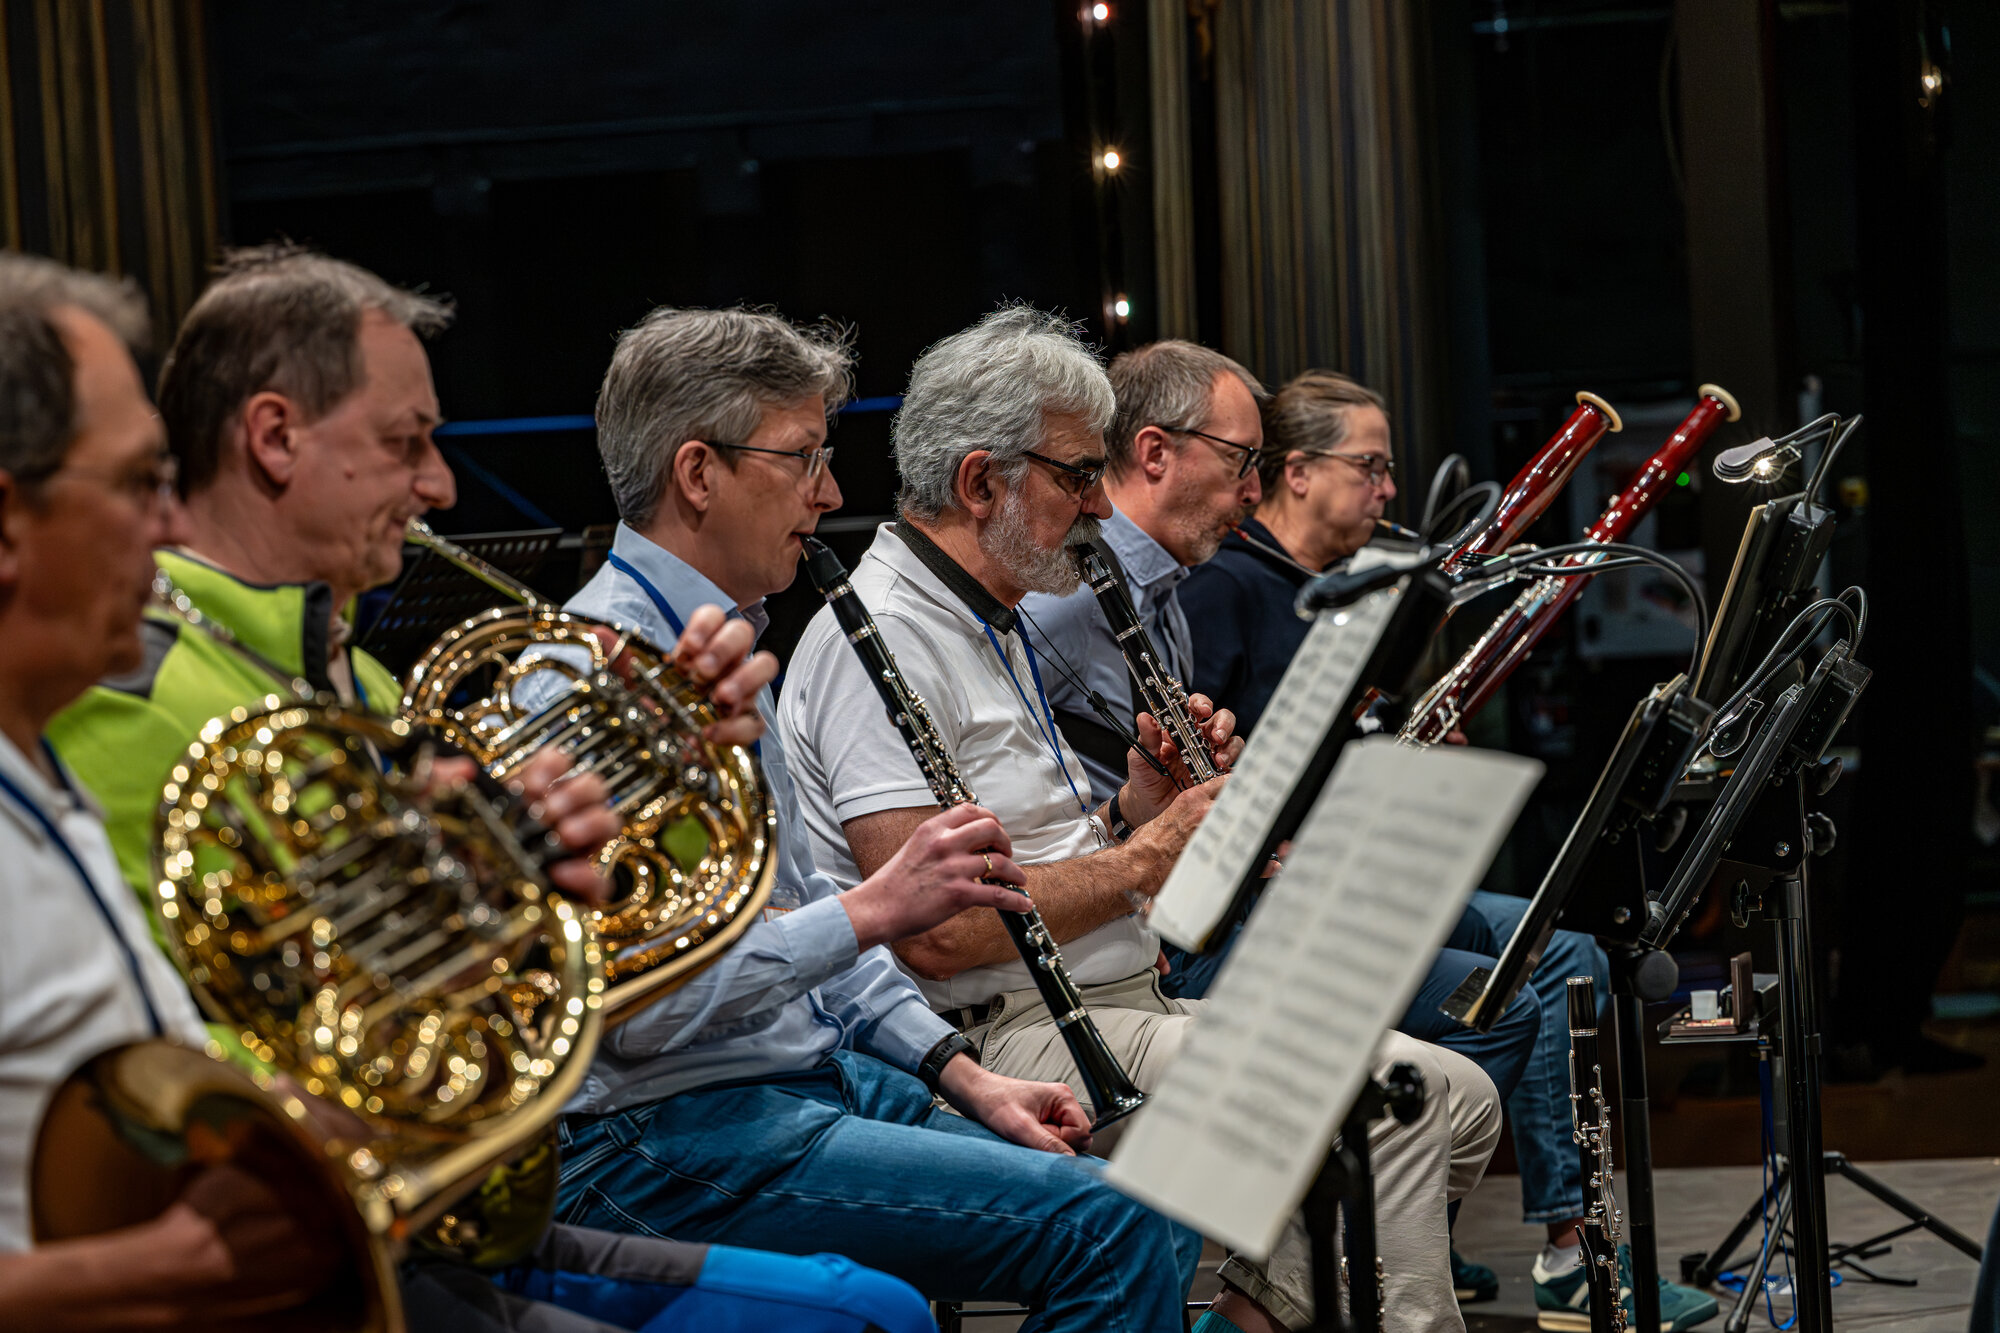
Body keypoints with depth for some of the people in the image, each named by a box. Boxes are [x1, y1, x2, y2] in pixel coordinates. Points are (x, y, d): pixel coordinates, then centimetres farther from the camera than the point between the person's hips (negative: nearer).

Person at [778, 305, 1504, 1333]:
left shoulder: (992, 625, 20)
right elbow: (935, 929, -23)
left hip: (1124, 1002, 10)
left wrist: (1145, 796, 3)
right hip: (1006, 1039, -10)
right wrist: (1150, 856, -14)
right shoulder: (880, 635, -13)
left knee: (1461, 1102, 0)